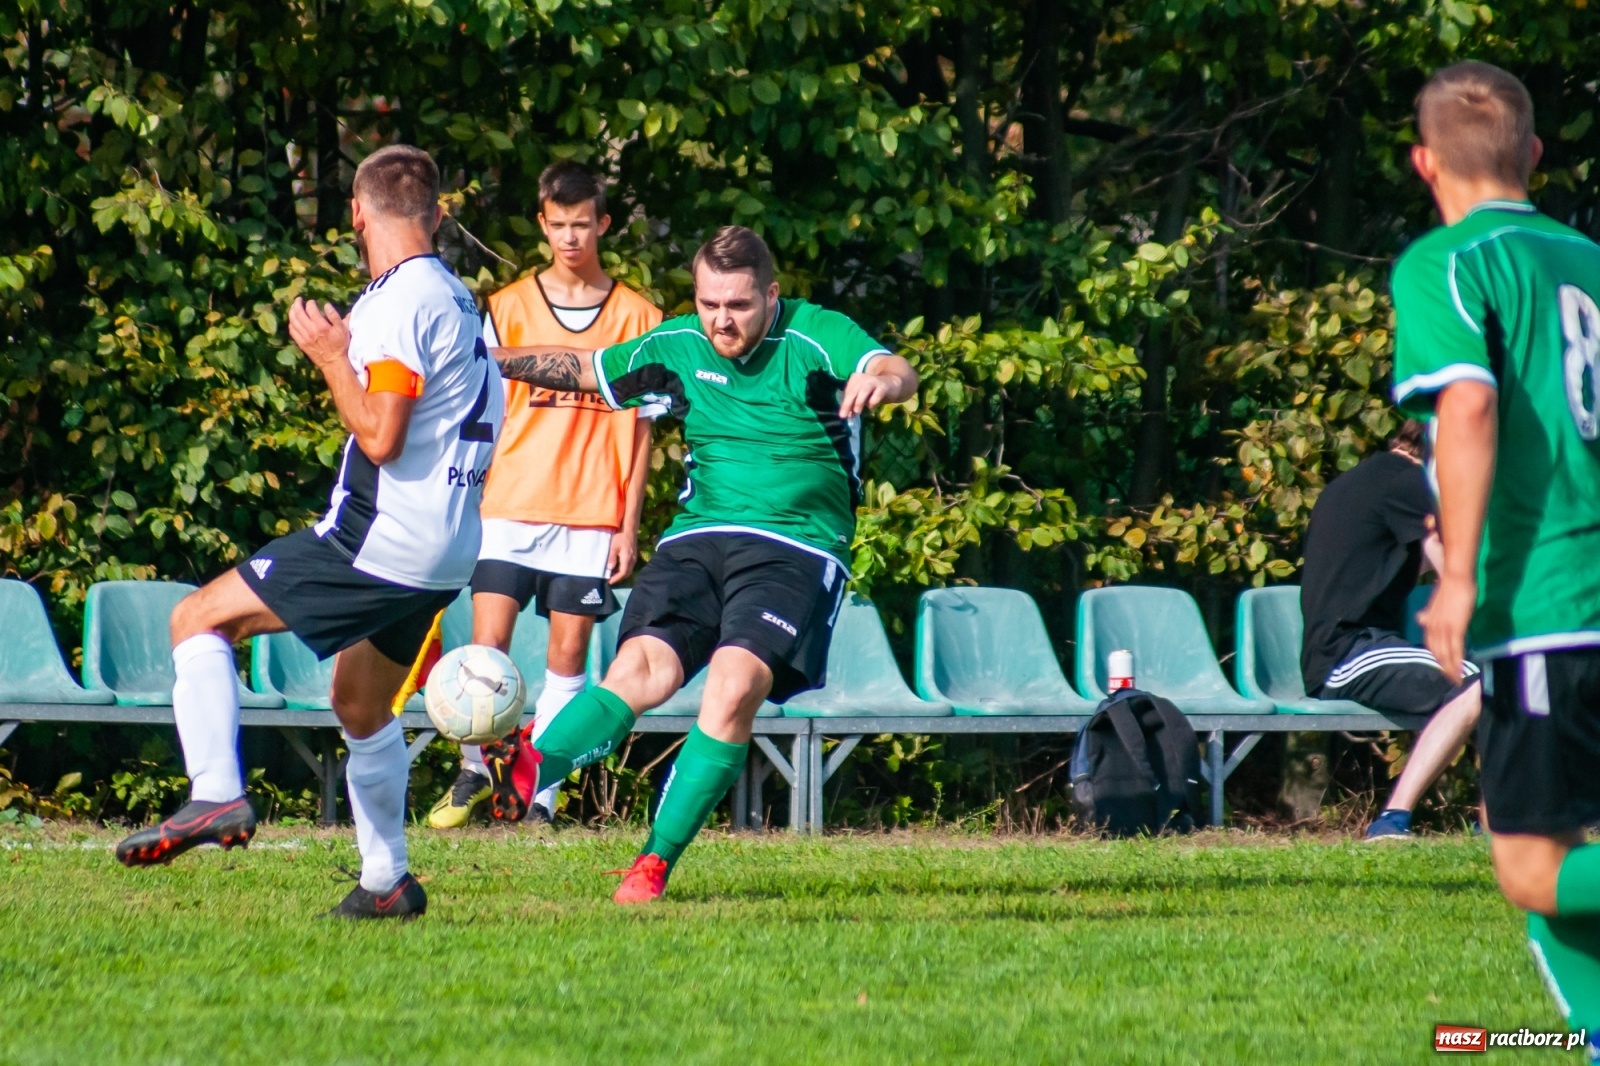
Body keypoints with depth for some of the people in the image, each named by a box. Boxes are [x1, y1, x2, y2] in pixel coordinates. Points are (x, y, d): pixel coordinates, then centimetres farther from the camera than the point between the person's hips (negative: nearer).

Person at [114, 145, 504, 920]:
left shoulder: (403, 301, -15)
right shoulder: (449, 294, 15)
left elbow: (381, 438, -20)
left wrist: (329, 355, -10)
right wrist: (349, 350, 25)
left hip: (384, 537, -10)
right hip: (441, 548, 10)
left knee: (197, 619, -7)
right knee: (361, 705, 23)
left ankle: (215, 795, -19)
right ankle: (386, 881, 27)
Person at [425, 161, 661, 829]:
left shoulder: (637, 317, 5)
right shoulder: (508, 308, 6)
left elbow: (641, 429, 6)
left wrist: (629, 524, 1)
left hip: (592, 517, 0)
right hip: (509, 505, 0)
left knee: (567, 653, 0)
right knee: (488, 642, -7)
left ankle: (541, 795, 5)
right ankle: (473, 772, 12)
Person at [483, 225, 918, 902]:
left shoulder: (817, 337, -5)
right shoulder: (678, 346, 9)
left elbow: (898, 374, -22)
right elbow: (582, 368, 23)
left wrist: (881, 381, -47)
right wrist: (489, 360, 15)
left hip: (796, 548, -4)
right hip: (697, 537, 4)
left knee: (735, 687, -24)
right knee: (642, 665, -19)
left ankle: (656, 863, -21)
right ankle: (531, 771, -44)